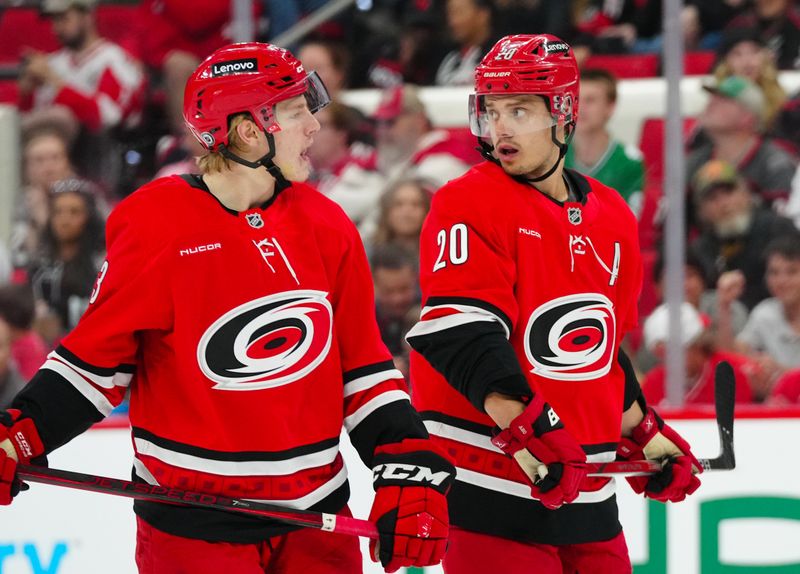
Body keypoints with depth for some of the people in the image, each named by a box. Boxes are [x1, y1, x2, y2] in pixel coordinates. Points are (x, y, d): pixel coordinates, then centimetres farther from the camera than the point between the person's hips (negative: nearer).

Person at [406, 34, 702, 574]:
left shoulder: (613, 218, 12)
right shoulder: (469, 207, -10)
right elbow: (461, 338, -21)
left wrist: (646, 437, 24)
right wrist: (528, 431, -30)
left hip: (587, 494, 7)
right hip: (490, 487, -7)